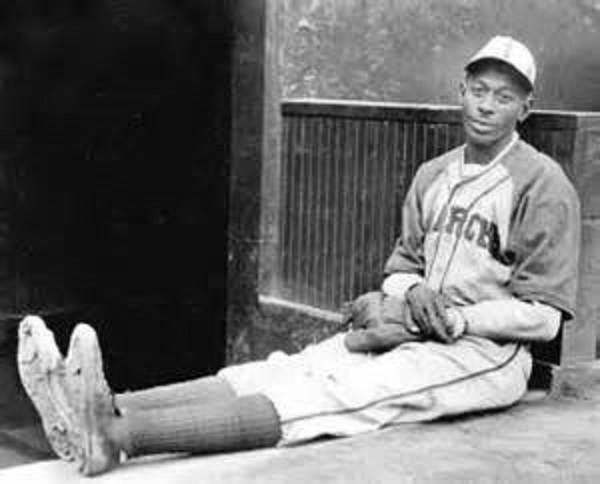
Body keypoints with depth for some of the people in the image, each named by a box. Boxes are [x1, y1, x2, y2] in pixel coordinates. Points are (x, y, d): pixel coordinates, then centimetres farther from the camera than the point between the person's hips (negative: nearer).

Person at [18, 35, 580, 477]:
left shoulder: (544, 185, -5)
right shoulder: (432, 176, 16)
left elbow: (543, 314, -8)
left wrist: (451, 319, -16)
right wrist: (411, 293, -6)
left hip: (486, 351, -7)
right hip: (410, 332, 7)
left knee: (332, 392, -28)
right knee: (285, 370, -18)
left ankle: (119, 436, -44)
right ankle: (108, 413, -35)